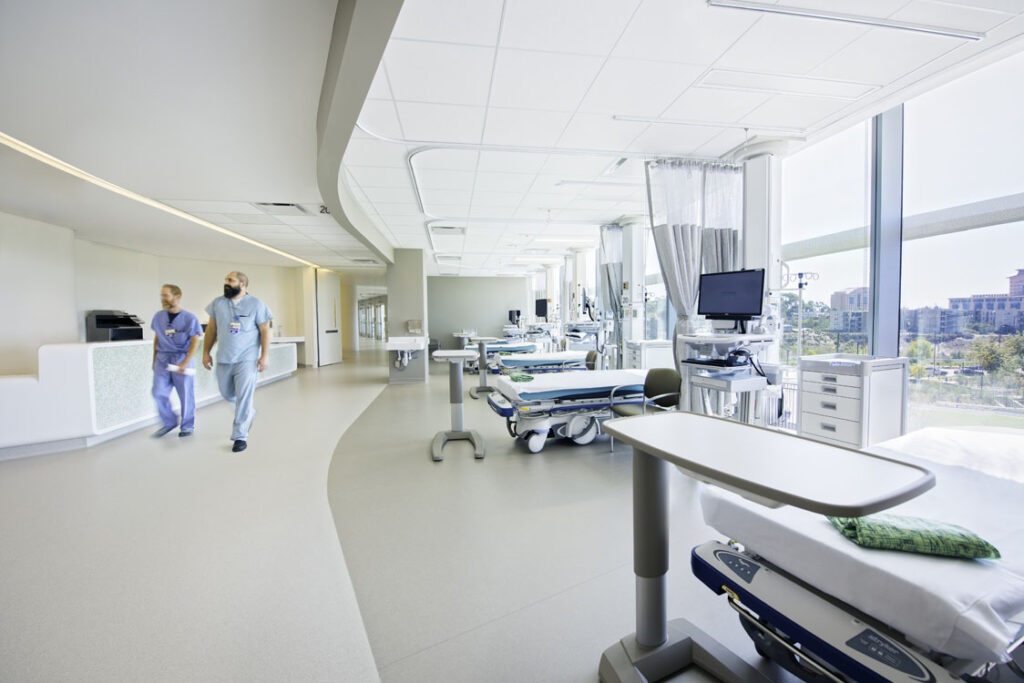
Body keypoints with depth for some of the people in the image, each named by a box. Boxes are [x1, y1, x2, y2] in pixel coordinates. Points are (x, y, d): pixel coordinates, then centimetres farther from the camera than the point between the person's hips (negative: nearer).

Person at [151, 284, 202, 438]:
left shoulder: (190, 318, -8)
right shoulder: (159, 316, 6)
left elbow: (195, 342, -9)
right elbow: (156, 338, 16)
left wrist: (185, 363, -16)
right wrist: (154, 360, 15)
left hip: (182, 359, -4)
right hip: (162, 359, 4)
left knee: (186, 395, 3)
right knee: (159, 393, 0)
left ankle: (187, 426, 18)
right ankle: (168, 423, 19)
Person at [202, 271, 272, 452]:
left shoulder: (255, 304, -4)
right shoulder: (218, 303, 7)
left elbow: (265, 331, -5)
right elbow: (211, 329, 13)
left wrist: (265, 355, -11)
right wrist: (206, 352, 9)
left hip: (247, 359, -5)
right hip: (223, 359, 5)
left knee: (244, 397, -4)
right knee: (227, 394, 15)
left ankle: (240, 436, 6)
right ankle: (249, 413, 42)